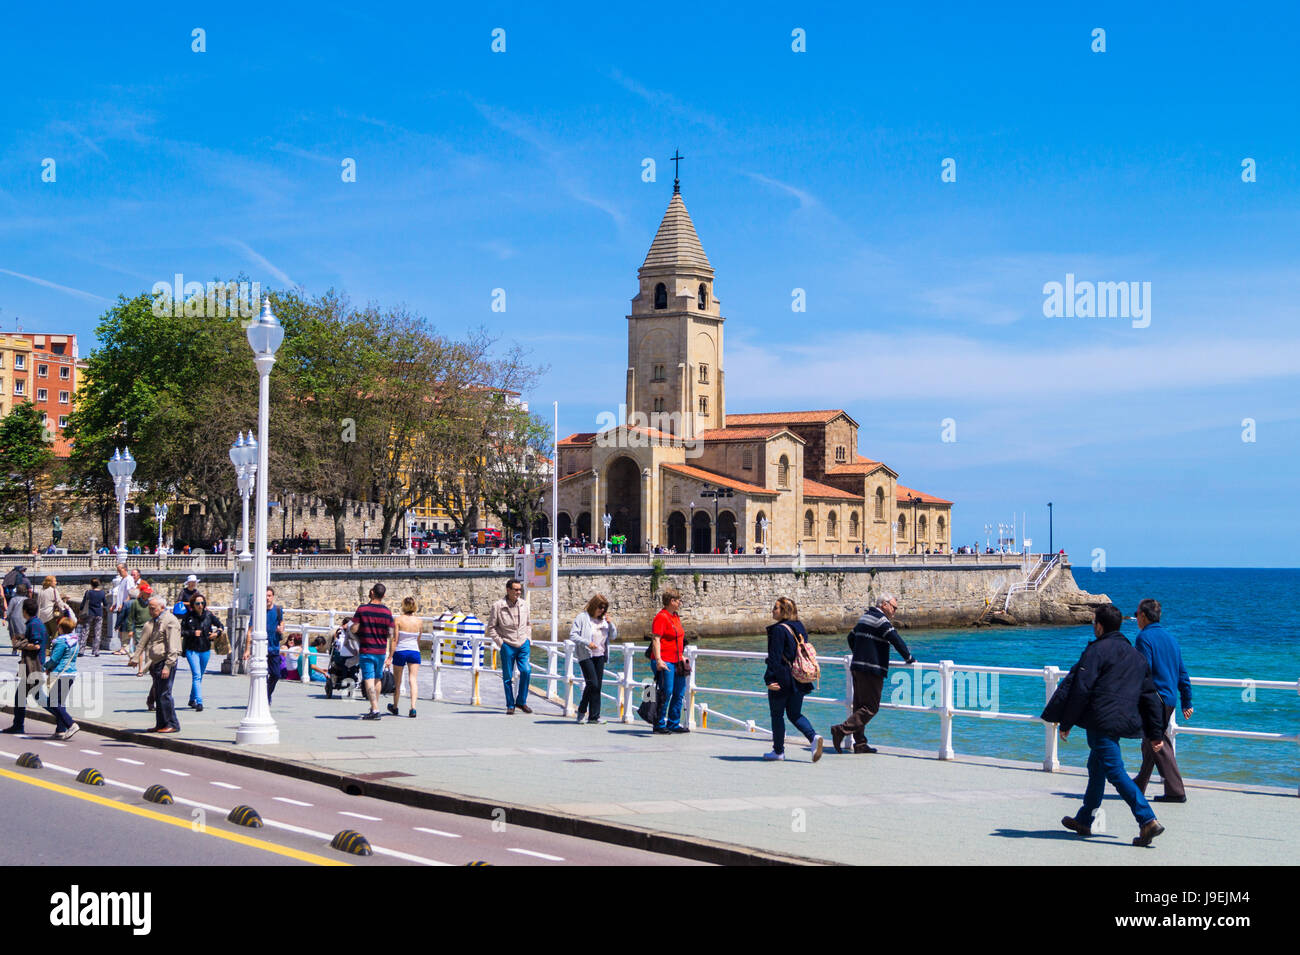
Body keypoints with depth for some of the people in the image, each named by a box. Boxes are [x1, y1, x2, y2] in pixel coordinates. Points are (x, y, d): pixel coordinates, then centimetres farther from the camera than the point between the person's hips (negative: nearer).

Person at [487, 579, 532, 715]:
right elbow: (491, 627, 0)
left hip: (523, 644, 3)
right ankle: (510, 705, 16)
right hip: (507, 646, -3)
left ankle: (521, 701, 4)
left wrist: (528, 640, 10)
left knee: (526, 671, -13)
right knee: (508, 677, 2)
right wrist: (500, 643, -6)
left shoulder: (524, 604, 6)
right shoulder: (498, 606, -6)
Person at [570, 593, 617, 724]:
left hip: (600, 656, 6)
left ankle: (594, 716, 8)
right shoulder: (583, 617, -4)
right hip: (586, 656, -6)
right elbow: (573, 635, -9)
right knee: (592, 683, -15)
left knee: (597, 686, 4)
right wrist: (587, 643, -20)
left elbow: (613, 636, 13)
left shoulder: (604, 619, 13)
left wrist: (610, 623, -3)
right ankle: (582, 710, 3)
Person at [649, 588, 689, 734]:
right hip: (664, 662, -9)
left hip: (676, 661, 9)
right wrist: (658, 660, -26)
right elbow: (656, 640, -18)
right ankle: (659, 725, 2)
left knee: (679, 693, 10)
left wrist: (682, 657, 27)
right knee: (666, 692, -7)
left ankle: (674, 724, 19)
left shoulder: (676, 616, 16)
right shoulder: (661, 617, -12)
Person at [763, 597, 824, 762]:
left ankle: (778, 751, 13)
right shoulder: (799, 627, 10)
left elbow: (774, 657, -18)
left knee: (777, 715, 6)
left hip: (782, 680, -8)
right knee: (795, 714, 14)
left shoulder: (779, 630, -15)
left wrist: (769, 679, -17)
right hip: (799, 681, 8)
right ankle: (814, 737, -8)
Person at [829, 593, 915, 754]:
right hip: (872, 671, -10)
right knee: (871, 708, -6)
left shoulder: (864, 617, 19)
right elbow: (896, 640, -17)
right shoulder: (880, 620, -10)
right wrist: (909, 658, -5)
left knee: (860, 706, 11)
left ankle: (860, 743, 11)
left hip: (857, 668, 10)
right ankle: (841, 730, -14)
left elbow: (851, 637, 32)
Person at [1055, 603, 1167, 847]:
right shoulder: (1136, 655, 18)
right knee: (1096, 767, 21)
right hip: (1123, 722, 8)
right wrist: (1156, 733, 21)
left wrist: (1066, 723, -6)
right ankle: (1084, 821, 30)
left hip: (1101, 721, -8)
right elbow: (1150, 696, 19)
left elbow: (1080, 689, -13)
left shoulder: (1096, 650, -6)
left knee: (1115, 771, -11)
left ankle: (1148, 820, -23)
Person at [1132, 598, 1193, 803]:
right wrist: (1187, 703, 20)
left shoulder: (1144, 637, -9)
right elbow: (1182, 673, 17)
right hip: (1169, 700, 8)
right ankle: (1139, 785, 24)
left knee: (1158, 744, -4)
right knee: (1151, 742, 16)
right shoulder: (1170, 638, 16)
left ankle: (1176, 791, -5)